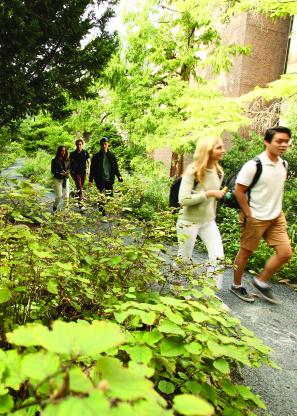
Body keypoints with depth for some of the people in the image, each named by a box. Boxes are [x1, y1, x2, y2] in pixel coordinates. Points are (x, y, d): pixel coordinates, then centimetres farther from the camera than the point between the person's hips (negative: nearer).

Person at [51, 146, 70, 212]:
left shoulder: (67, 160, 6)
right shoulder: (55, 160, -3)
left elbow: (69, 168, 10)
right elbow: (52, 170, -3)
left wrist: (66, 172, -12)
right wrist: (59, 173, -19)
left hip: (66, 179, 3)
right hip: (57, 179, -3)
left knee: (66, 195, -2)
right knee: (59, 195, -6)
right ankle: (55, 207, 18)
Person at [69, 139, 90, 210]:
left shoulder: (85, 153, 4)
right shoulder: (73, 154, 3)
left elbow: (88, 162, 5)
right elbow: (71, 163, 11)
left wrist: (88, 169, -9)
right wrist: (71, 170, 3)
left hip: (83, 172, 2)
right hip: (76, 172, -2)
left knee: (81, 187, 12)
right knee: (79, 187, -14)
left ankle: (80, 201, 29)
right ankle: (80, 203, -19)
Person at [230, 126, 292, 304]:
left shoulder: (283, 164, 4)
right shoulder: (253, 165, -18)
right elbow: (239, 191, -16)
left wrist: (277, 209, 12)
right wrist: (249, 215, -15)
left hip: (277, 217, 7)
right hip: (255, 218, -7)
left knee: (285, 253, 4)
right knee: (246, 252, 8)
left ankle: (261, 281, 23)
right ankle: (237, 286, 28)